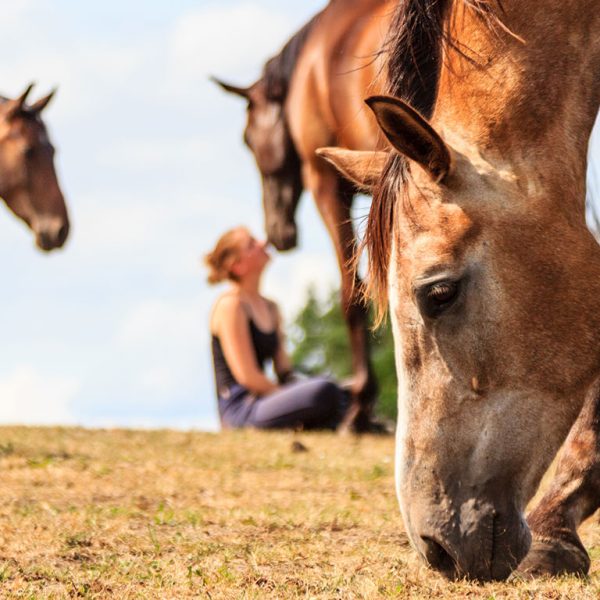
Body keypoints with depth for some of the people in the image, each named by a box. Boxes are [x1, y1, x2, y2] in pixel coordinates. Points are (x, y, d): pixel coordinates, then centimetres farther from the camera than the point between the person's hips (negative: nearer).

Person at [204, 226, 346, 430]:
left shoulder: (270, 308, 19)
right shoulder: (230, 305, -8)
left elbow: (284, 371, 17)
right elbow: (247, 376, -15)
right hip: (240, 409, -9)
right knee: (324, 391, -30)